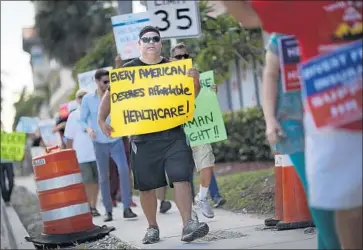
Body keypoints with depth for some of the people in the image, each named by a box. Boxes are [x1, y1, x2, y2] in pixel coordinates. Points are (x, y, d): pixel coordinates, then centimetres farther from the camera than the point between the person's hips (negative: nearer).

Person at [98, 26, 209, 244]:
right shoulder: (128, 70, 4)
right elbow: (110, 95, 8)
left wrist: (195, 80, -10)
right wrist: (102, 120, -3)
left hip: (173, 133, 0)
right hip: (143, 137, 0)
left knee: (181, 178, -13)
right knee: (146, 186, 5)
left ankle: (188, 225, -17)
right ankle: (153, 228, 20)